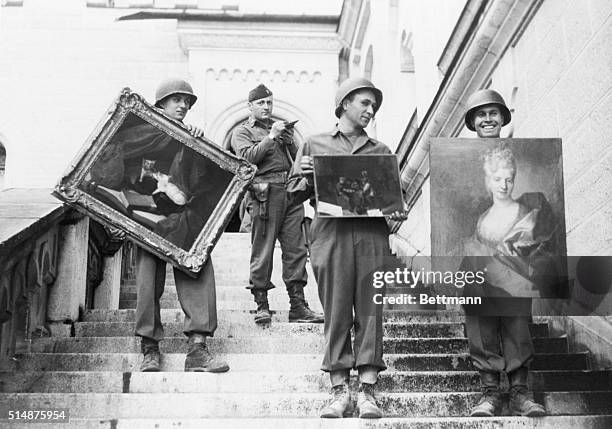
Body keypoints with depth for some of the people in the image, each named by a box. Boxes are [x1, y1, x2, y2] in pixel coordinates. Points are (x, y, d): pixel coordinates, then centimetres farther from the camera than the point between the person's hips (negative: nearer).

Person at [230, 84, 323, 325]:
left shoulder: (282, 127, 26)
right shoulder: (242, 132, 10)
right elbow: (248, 156, -9)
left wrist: (289, 142, 2)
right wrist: (271, 137, -12)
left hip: (291, 192, 5)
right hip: (264, 194, -5)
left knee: (296, 249, 0)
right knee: (262, 252, -5)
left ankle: (298, 306, 2)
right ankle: (261, 305, 1)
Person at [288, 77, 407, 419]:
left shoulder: (381, 151, 21)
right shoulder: (316, 145, 17)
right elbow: (295, 194, 15)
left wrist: (398, 212, -4)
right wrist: (305, 176, -6)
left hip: (373, 234, 1)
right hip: (332, 233, -1)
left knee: (371, 312, -4)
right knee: (336, 312, -4)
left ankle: (368, 392, -3)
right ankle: (340, 391, 0)